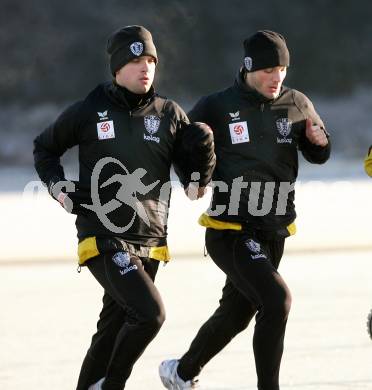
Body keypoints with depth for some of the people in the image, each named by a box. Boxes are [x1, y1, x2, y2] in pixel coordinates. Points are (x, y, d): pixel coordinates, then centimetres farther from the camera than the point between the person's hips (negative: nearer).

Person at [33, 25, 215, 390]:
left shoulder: (170, 114, 5)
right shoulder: (89, 111, -4)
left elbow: (194, 187, 7)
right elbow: (44, 148, 15)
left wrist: (202, 155, -12)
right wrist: (57, 186, 0)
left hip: (150, 242, 5)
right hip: (104, 239, -5)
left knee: (113, 330, 15)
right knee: (150, 313, -21)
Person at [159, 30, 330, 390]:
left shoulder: (296, 105, 4)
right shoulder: (218, 107, -8)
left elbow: (318, 156, 16)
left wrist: (319, 141, -6)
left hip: (273, 233, 6)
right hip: (231, 231, -6)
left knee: (236, 314, 18)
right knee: (276, 300, -22)